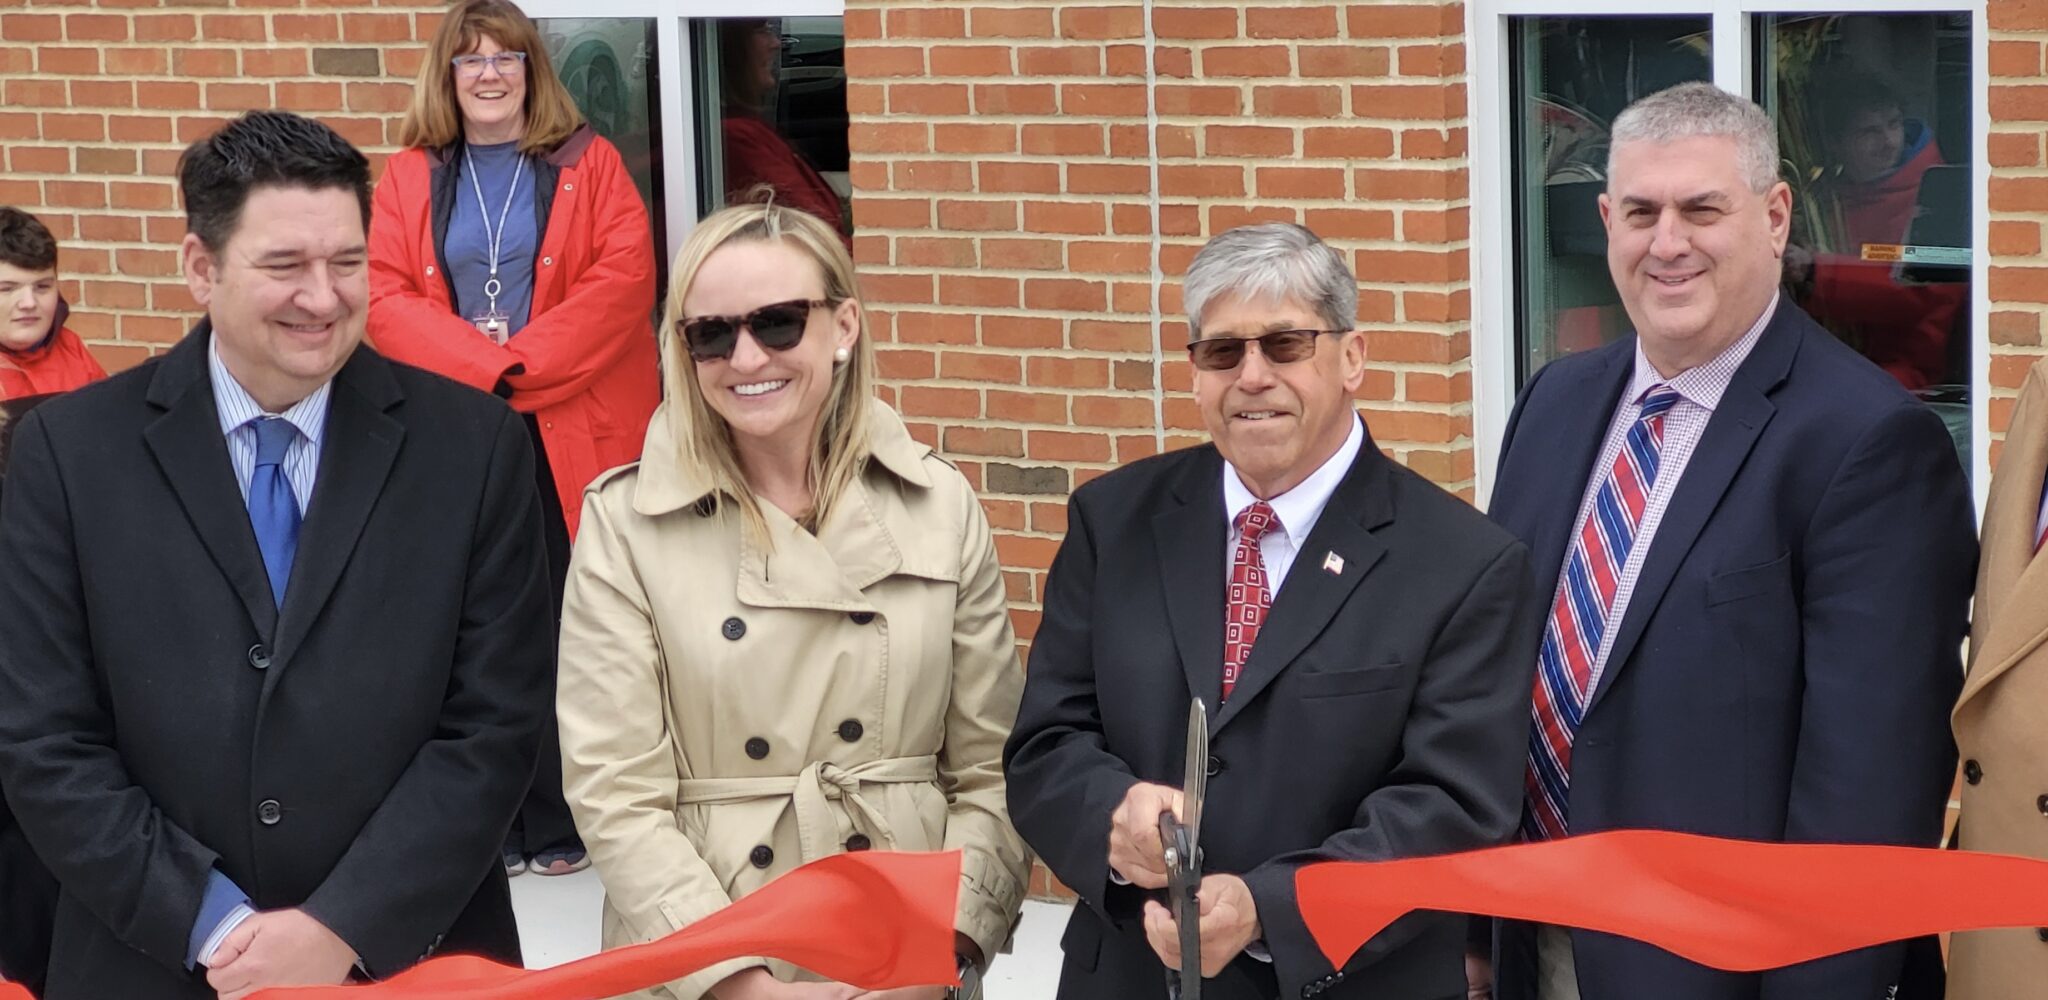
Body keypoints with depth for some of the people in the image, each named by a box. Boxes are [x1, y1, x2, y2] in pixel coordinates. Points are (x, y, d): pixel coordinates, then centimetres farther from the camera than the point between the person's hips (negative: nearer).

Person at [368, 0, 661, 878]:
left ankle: (562, 821, 7)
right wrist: (482, 361, -14)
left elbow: (624, 278, -5)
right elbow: (386, 299, 1)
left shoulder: (588, 164, 6)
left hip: (573, 433, -1)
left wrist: (524, 361, -14)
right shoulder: (408, 178, 11)